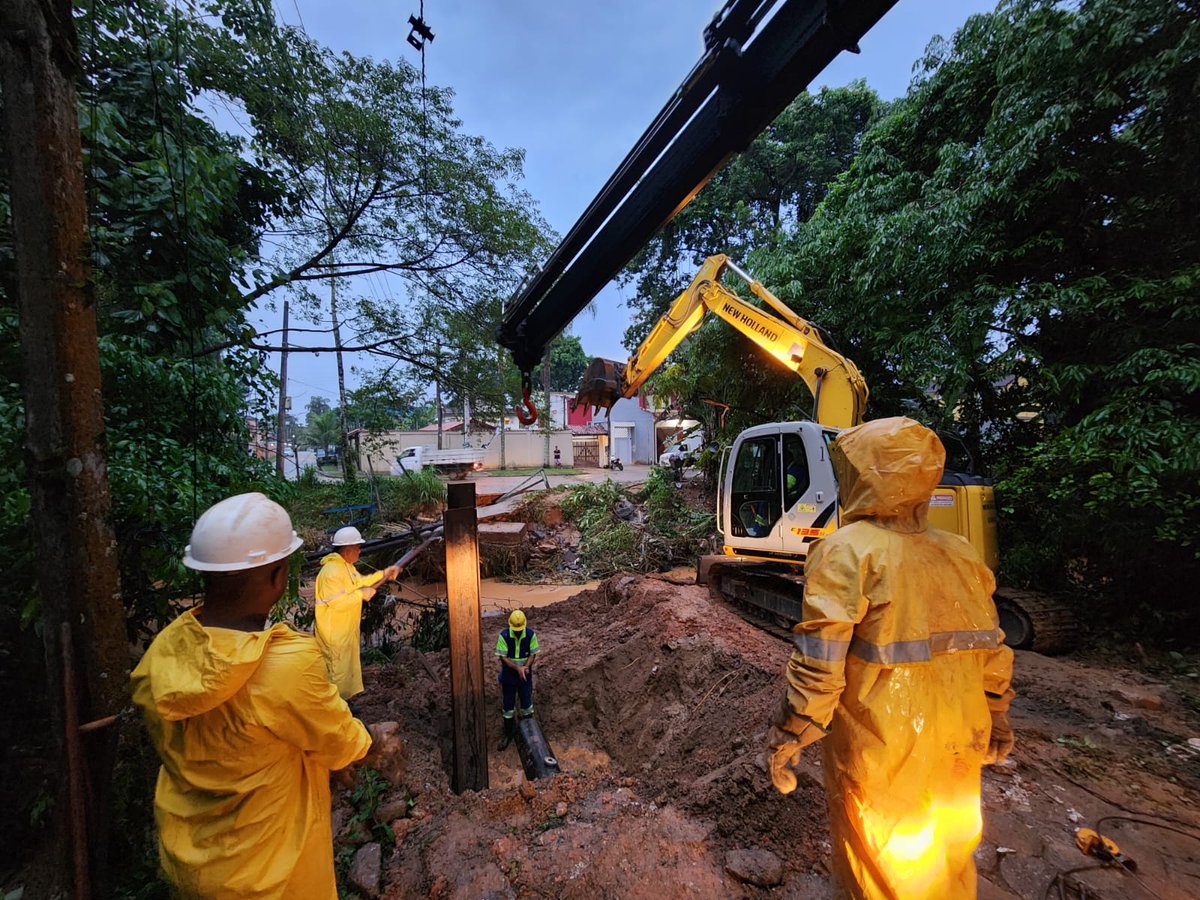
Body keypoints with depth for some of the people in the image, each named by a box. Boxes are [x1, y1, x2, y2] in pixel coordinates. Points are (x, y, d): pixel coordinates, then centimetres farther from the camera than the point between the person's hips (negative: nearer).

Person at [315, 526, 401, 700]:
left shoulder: (346, 565, 6)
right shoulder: (332, 572, -28)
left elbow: (359, 582, 16)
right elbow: (338, 602, -32)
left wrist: (383, 574, 8)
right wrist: (361, 594, -24)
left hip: (347, 628, 10)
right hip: (335, 632, -10)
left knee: (348, 665, 22)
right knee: (338, 668, 3)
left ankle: (342, 700, 37)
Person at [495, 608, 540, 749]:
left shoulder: (531, 634, -16)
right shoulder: (504, 636, -20)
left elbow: (533, 654, -7)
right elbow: (502, 657, -17)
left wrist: (526, 666, -25)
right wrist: (518, 668, -26)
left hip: (525, 676, 1)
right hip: (509, 677, -1)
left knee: (527, 703, 14)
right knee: (508, 706, 12)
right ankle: (508, 734, 32)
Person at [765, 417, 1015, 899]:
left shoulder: (848, 551, -20)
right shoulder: (960, 553, 0)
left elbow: (818, 660, -22)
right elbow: (993, 651, 8)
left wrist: (787, 737, -13)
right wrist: (996, 721, 21)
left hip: (880, 752, -6)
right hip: (959, 746, 6)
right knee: (950, 858, 27)